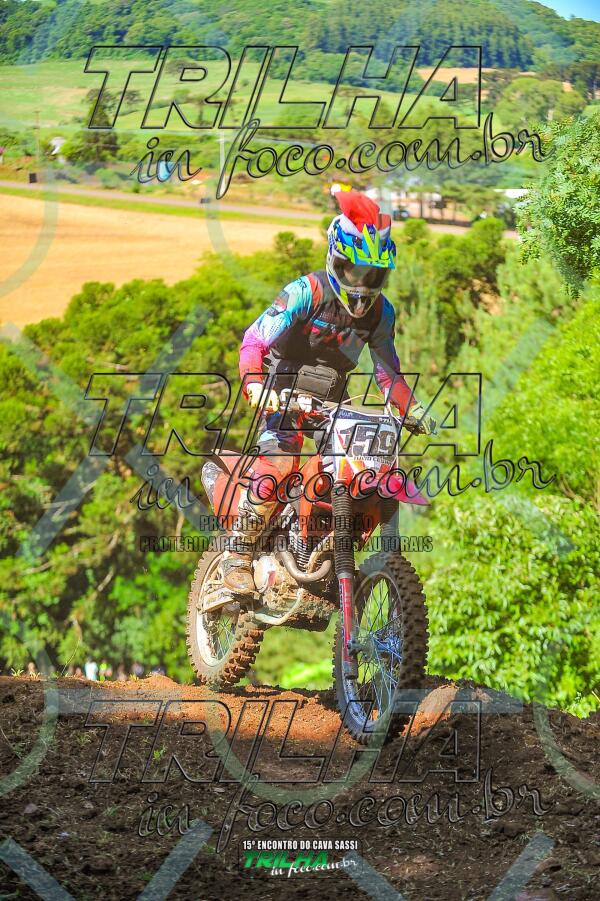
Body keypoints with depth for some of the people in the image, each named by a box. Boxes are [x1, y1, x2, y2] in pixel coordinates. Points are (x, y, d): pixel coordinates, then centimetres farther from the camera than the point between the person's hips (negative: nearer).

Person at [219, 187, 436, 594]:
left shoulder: (380, 311, 4)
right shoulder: (306, 292, -14)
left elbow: (388, 369, 16)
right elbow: (255, 338, -21)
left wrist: (412, 408, 2)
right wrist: (255, 384, -39)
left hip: (333, 402, 6)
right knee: (278, 464, -29)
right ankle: (237, 556, -25)